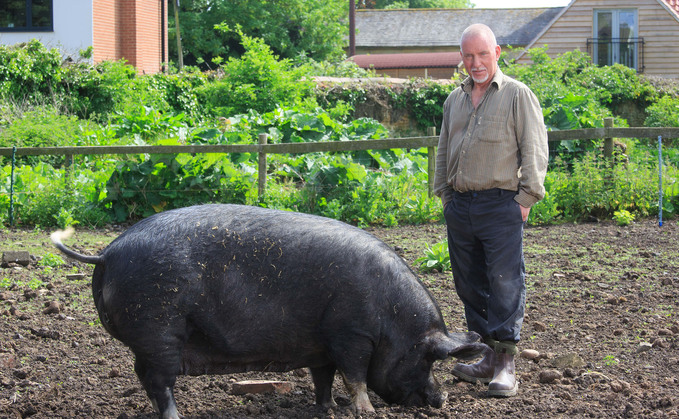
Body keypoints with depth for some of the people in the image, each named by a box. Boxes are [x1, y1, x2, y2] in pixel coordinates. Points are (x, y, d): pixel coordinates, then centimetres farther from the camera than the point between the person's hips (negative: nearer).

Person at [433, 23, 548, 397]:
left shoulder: (517, 95, -1)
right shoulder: (454, 100, 16)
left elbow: (535, 150, -3)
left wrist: (526, 198, -8)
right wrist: (445, 195, 17)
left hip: (500, 204, -6)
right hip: (460, 205, 6)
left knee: (504, 283, -9)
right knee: (469, 283, 7)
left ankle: (505, 365, -7)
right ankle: (488, 357, 16)